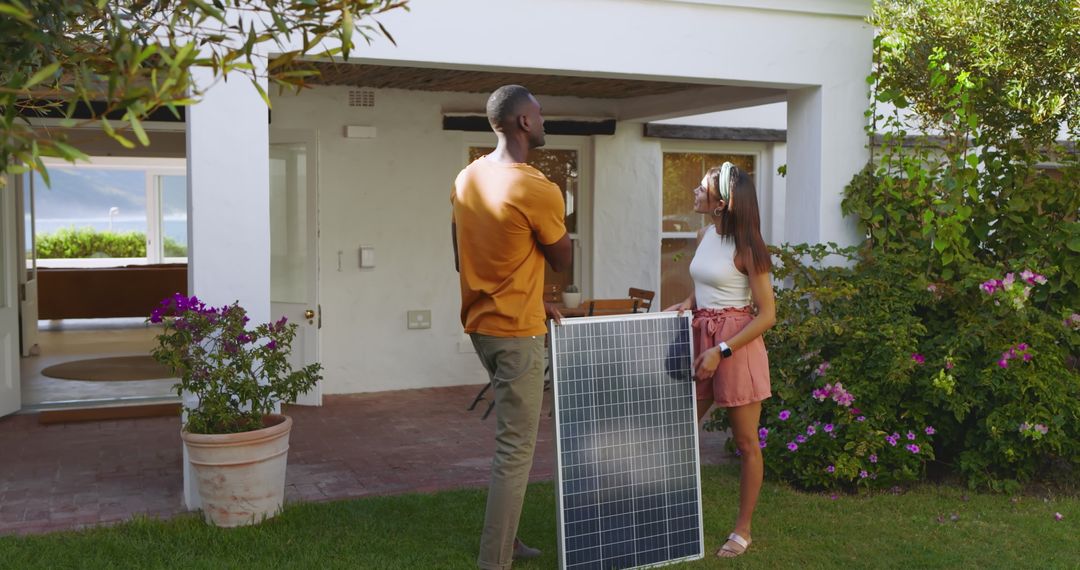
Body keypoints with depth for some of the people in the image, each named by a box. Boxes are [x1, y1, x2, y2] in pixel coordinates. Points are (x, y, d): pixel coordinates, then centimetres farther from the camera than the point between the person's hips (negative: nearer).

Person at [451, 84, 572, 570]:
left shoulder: (467, 178, 5)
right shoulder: (537, 190, -19)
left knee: (511, 436, 21)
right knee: (516, 450, -2)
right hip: (516, 332, -9)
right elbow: (563, 261, -5)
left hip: (480, 322, 9)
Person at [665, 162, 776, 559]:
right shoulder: (704, 236, 7)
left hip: (737, 345, -7)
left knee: (746, 443, 5)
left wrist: (721, 351, -19)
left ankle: (743, 529, 17)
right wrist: (686, 305, 2)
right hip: (701, 339, 7)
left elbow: (767, 315, -14)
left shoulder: (745, 247, -14)